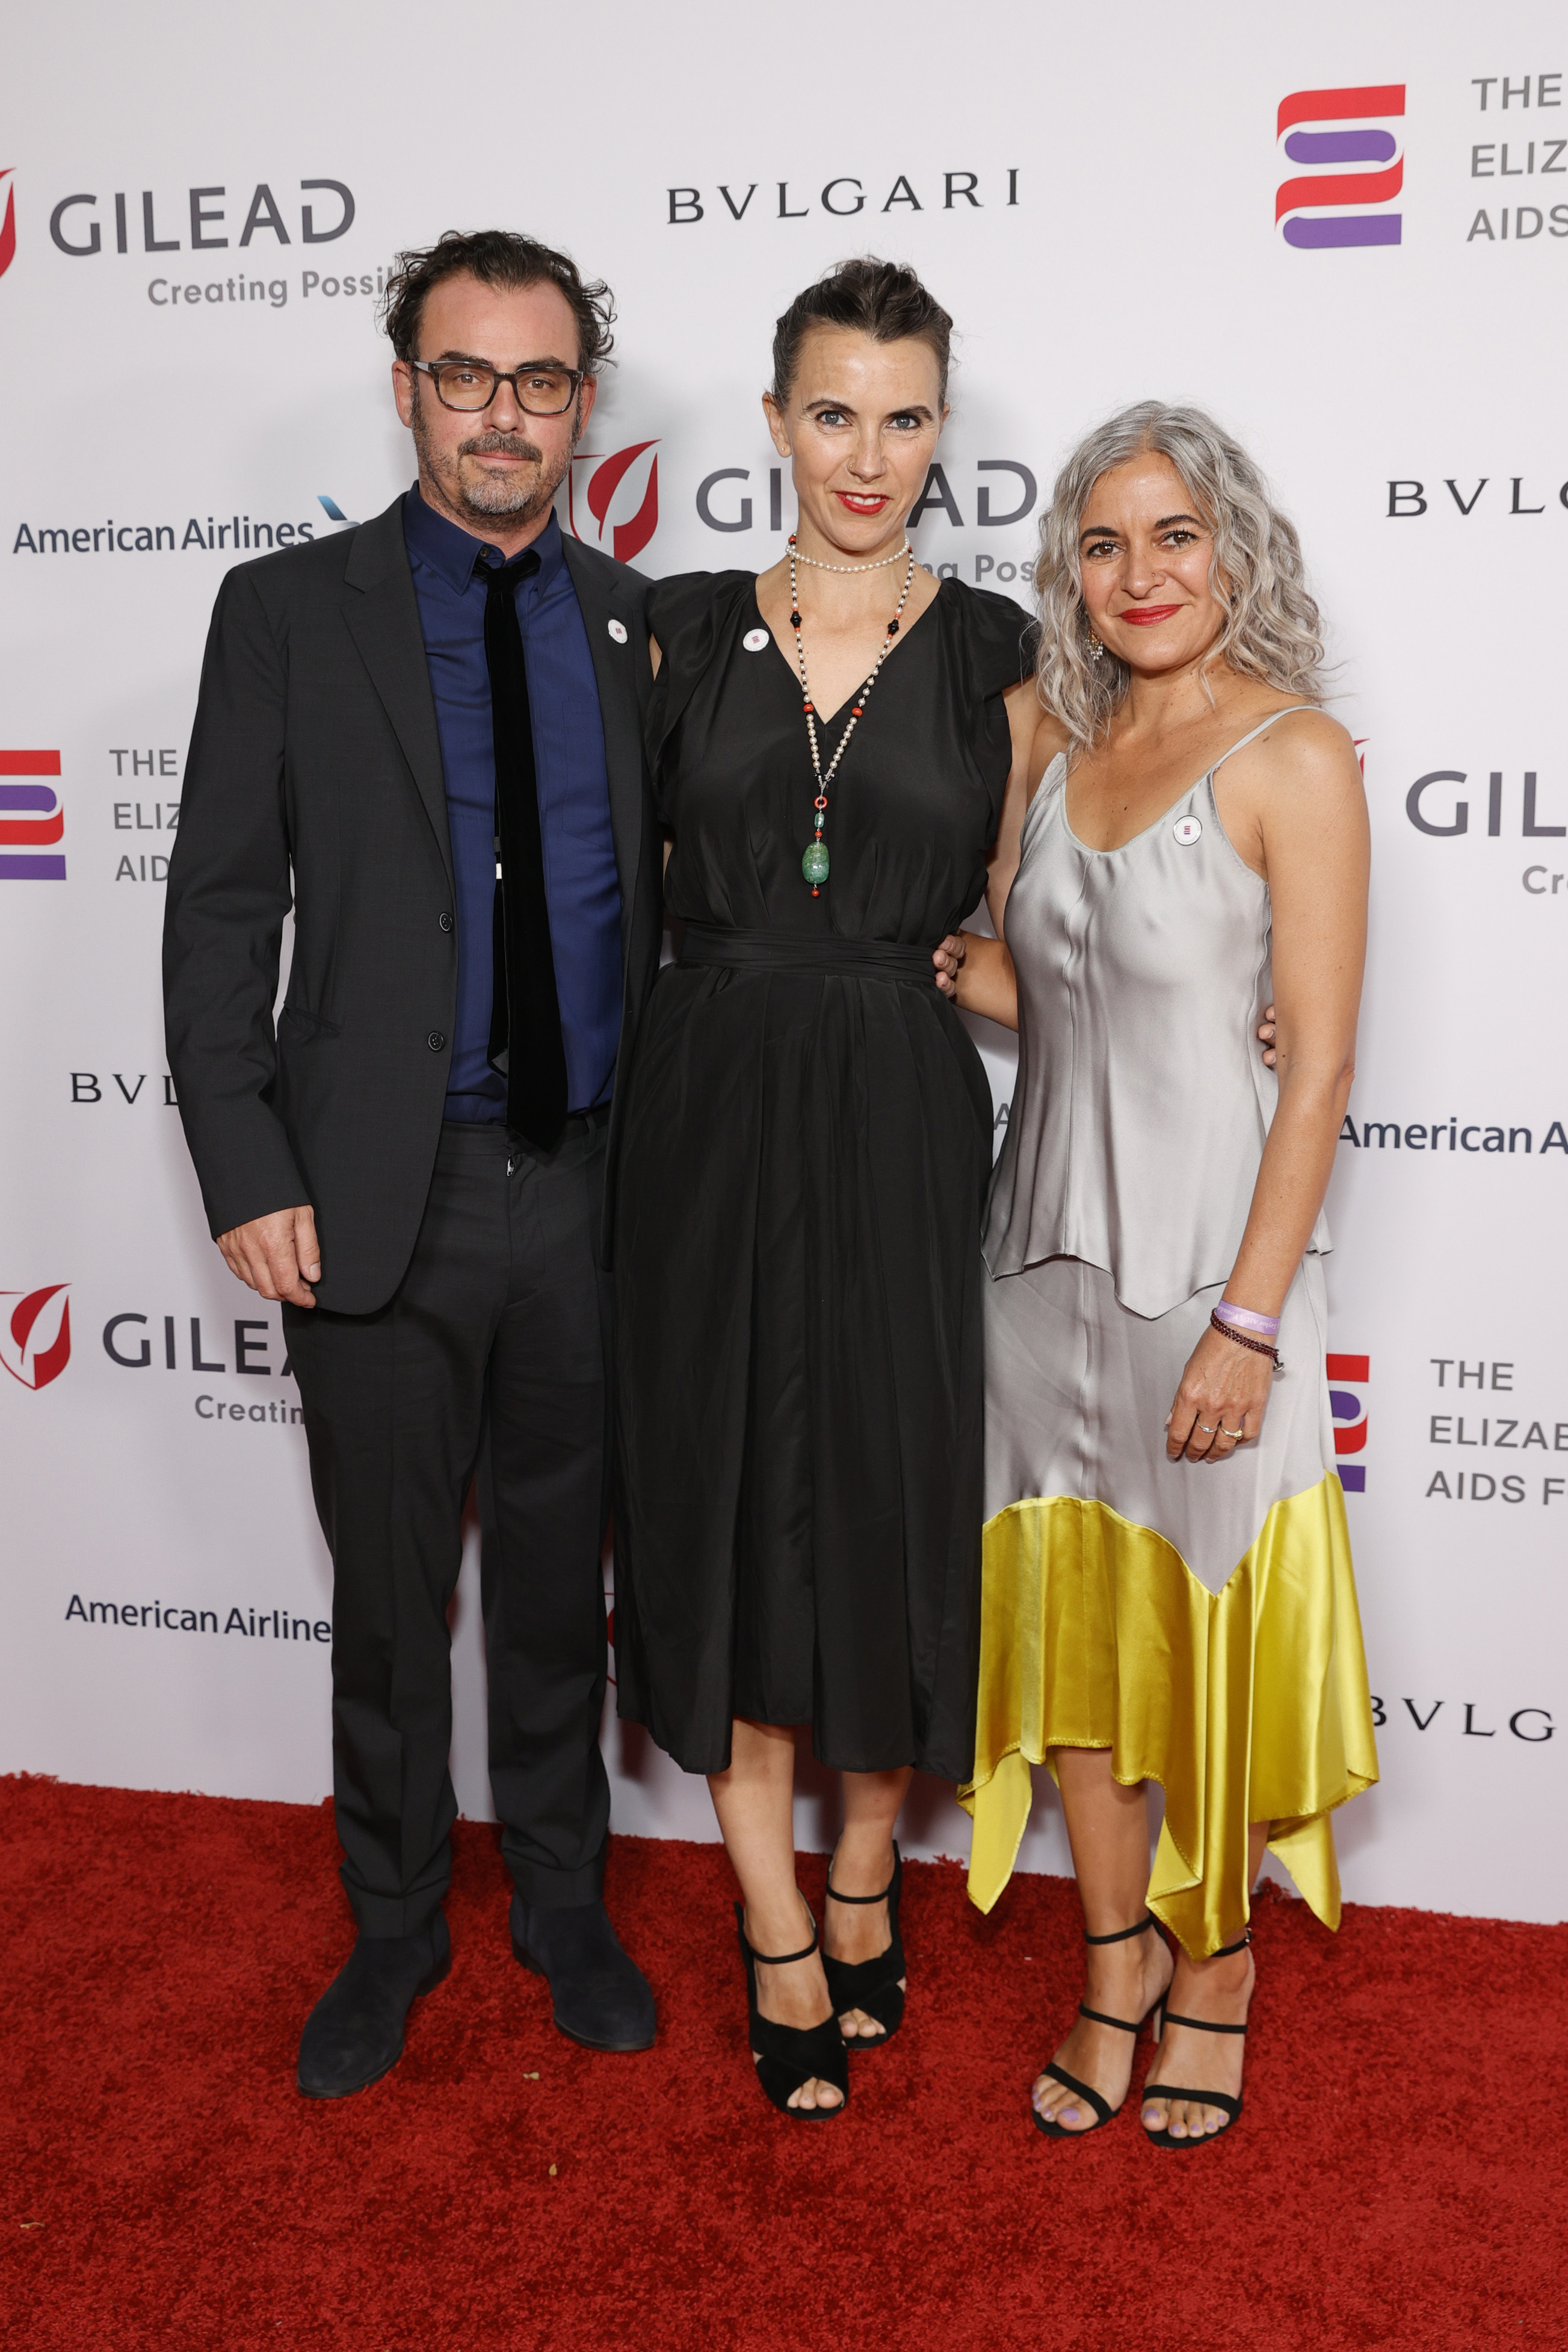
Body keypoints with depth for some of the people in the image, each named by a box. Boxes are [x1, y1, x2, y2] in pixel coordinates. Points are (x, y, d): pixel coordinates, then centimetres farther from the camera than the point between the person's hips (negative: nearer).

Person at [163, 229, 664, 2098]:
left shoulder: (636, 622, 6)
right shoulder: (287, 612, -1)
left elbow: (673, 896, 10)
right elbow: (220, 918, -3)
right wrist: (247, 1177, -10)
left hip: (595, 1189, 2)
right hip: (378, 1195, -2)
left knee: (560, 1580, 16)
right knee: (388, 1597, 12)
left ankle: (562, 1906, 37)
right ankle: (395, 1927, 34)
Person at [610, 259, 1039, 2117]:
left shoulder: (989, 651, 4)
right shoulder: (684, 629, 6)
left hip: (899, 1124, 0)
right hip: (711, 1112, 1)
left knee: (891, 1495, 7)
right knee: (728, 1496, 5)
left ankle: (862, 1877, 32)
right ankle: (779, 1937, 22)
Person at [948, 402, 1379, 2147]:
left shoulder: (1295, 756, -10)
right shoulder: (1056, 738, 8)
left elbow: (1319, 1066, -14)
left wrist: (1248, 1319, -17)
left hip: (1209, 1259, -5)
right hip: (1051, 1247, 6)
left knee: (1213, 1625, 8)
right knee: (1067, 1616, 13)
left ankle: (1215, 1962, 32)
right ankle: (1115, 1958, 33)